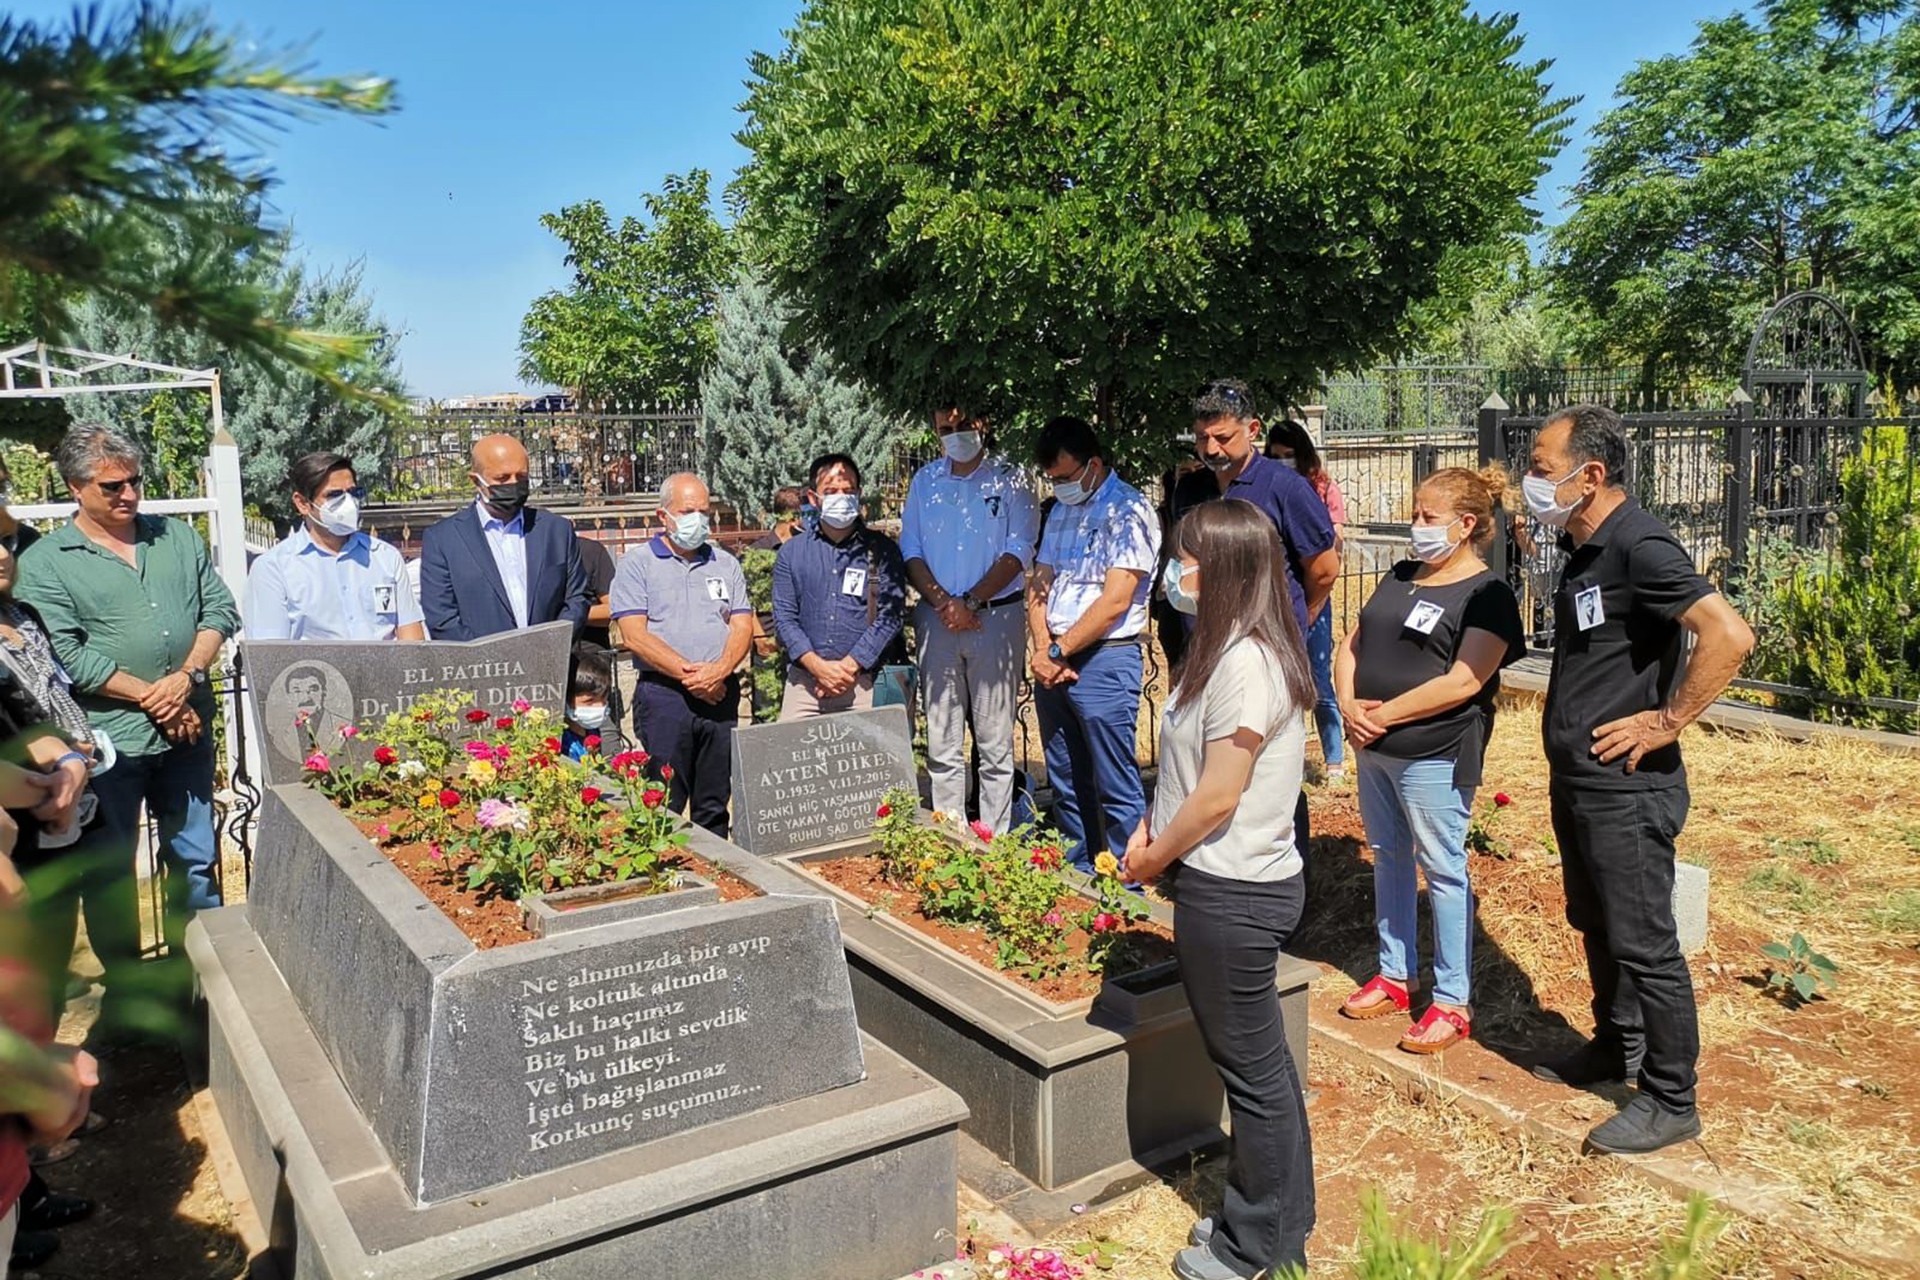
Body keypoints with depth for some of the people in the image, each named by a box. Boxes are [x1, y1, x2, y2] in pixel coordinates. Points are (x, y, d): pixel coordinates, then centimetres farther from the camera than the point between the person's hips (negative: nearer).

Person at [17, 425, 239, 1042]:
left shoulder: (178, 538, 9)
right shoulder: (45, 564, -3)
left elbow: (219, 610, 5)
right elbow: (65, 654, -12)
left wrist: (185, 678, -10)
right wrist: (150, 697, -14)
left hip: (186, 731, 4)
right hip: (107, 741, -3)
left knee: (196, 858, 13)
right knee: (108, 872, 6)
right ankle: (124, 986, 22)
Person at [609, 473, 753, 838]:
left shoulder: (726, 564, 15)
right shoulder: (638, 563, 2)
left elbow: (742, 626, 6)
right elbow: (634, 635, -8)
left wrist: (719, 671, -13)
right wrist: (689, 673, -14)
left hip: (721, 695, 4)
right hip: (663, 695, -4)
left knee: (715, 805, 9)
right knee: (664, 805, -3)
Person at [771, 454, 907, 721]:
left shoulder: (881, 550, 5)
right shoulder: (792, 552, 12)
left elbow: (891, 614, -3)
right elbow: (784, 616, 5)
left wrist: (848, 666, -11)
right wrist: (818, 666, -10)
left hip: (863, 679, -2)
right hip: (804, 680, 2)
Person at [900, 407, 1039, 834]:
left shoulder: (1009, 481, 3)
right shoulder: (924, 481, 13)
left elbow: (1018, 552, -5)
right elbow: (910, 551, 8)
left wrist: (971, 601, -14)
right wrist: (942, 601, -8)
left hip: (996, 618, -3)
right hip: (936, 620, 3)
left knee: (995, 744, -1)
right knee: (942, 746, 5)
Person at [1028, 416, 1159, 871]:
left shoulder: (1128, 512, -10)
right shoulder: (1060, 510, 15)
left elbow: (1114, 601, -16)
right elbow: (1039, 583, 13)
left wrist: (1059, 651, -11)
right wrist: (1042, 650, -2)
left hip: (1104, 661, -8)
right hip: (1052, 663, 8)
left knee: (1117, 790, 0)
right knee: (1066, 784, 15)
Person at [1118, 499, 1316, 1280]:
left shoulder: (1245, 661, -22)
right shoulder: (1225, 649, 9)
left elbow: (1218, 797, -22)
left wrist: (1152, 861, -9)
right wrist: (1151, 832, 4)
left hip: (1231, 892, -10)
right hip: (1235, 884, 10)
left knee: (1252, 1069, 7)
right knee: (1263, 1061, 20)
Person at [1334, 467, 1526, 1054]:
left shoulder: (1487, 595, -9)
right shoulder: (1400, 576, 12)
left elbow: (1464, 682, -19)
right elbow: (1351, 645, 11)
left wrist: (1385, 714, -16)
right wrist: (1349, 705, -7)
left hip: (1435, 756, -7)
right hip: (1375, 748, 7)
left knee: (1443, 871, 2)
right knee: (1389, 859, 16)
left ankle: (1453, 1002, 13)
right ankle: (1395, 974, 31)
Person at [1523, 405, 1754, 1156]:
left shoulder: (1639, 547, -20)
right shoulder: (1582, 548, 9)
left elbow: (1729, 636, -30)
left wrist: (1666, 722, -22)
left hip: (1625, 790, -9)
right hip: (1577, 781, 9)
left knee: (1643, 944, 2)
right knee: (1596, 927, 22)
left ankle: (1671, 1101, 17)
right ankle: (1617, 1045, 40)